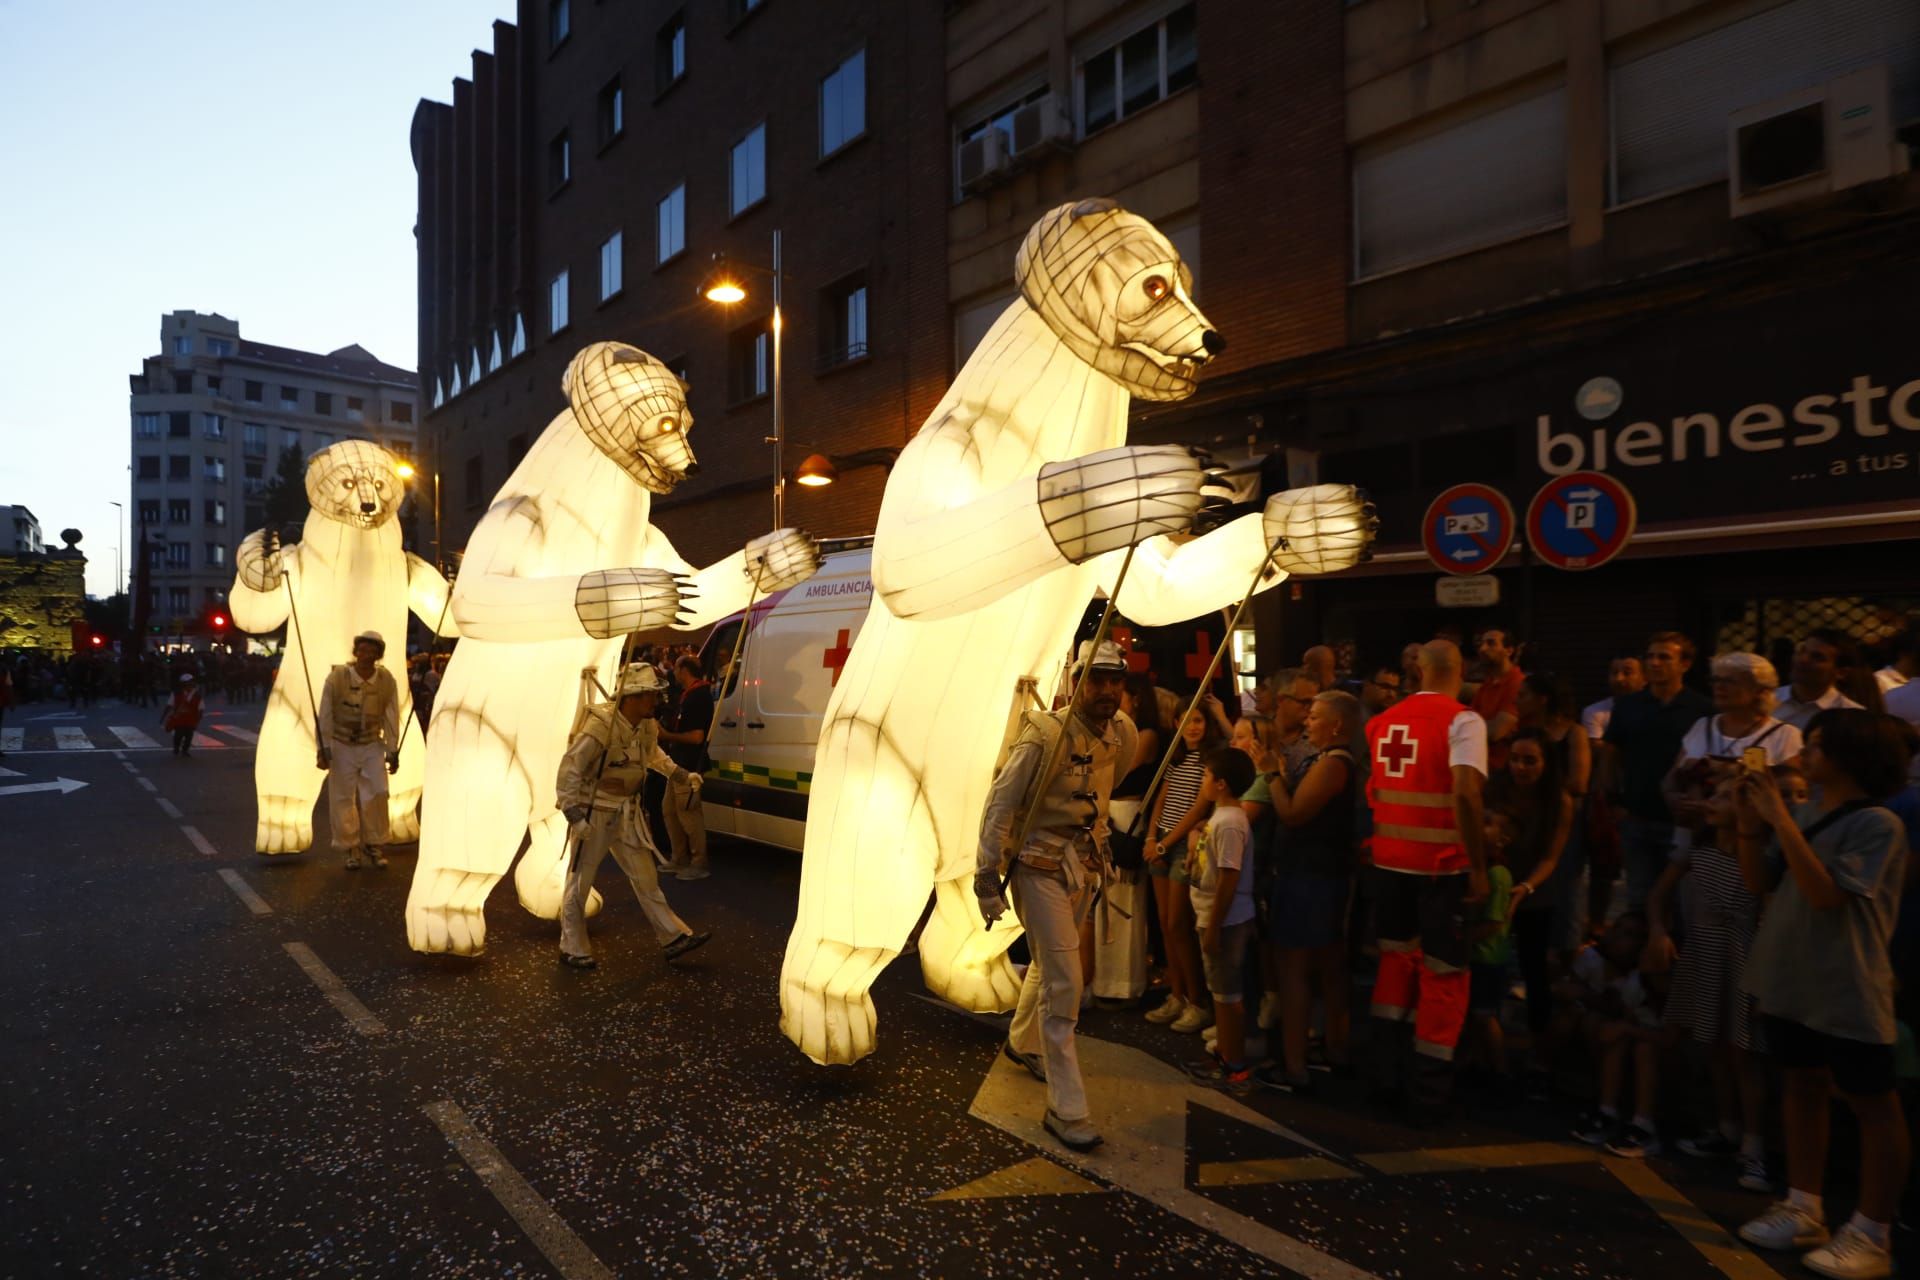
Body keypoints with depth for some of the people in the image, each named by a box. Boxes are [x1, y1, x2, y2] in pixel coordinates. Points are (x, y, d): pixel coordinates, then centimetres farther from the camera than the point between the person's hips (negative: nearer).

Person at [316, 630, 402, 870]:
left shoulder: (387, 680, -10)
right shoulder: (337, 677, -15)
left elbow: (391, 717, -4)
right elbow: (325, 715, -8)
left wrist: (393, 751, -2)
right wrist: (323, 748, -8)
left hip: (372, 745, 1)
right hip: (342, 745, -1)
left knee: (377, 792, -6)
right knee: (343, 797, 4)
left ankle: (374, 845, 11)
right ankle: (350, 849, 19)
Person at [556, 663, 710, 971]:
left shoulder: (647, 726, 0)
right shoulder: (601, 725, -24)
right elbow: (569, 767, -23)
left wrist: (682, 775, 16)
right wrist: (573, 815, -25)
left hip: (627, 813, 7)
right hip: (593, 814, -7)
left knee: (646, 876, 10)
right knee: (580, 882, 6)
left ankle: (673, 938, 15)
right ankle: (573, 950, 22)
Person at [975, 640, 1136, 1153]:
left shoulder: (1122, 734, -2)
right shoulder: (1047, 734, -22)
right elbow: (1000, 803, -19)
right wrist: (987, 877, -18)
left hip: (1086, 864, 7)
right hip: (1042, 866, -7)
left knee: (1048, 964, 24)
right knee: (1063, 986, -6)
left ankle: (1021, 1043, 50)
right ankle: (1067, 1110, 6)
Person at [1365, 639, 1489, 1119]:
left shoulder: (1383, 721, 7)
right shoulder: (1462, 721, -11)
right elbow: (1465, 796, -22)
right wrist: (1479, 867, -16)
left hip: (1389, 860, 5)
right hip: (1442, 865, -5)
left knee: (1395, 958, 20)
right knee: (1443, 972, 9)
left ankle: (1386, 1073, 26)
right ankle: (1428, 1089, 17)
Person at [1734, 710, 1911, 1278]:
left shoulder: (1878, 824, -16)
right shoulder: (1804, 812, 5)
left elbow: (1827, 895, -25)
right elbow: (1759, 881, 6)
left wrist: (1781, 822, -26)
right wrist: (1750, 820, -6)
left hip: (1846, 990, -7)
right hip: (1790, 981, 8)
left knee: (1872, 1105, 6)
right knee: (1802, 1089, 16)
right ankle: (1804, 1209, 28)